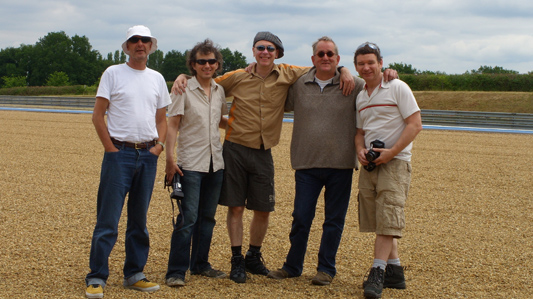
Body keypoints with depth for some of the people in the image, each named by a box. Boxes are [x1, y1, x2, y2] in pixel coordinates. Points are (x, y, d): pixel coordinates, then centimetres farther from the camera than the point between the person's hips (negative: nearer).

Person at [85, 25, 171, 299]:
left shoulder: (157, 78, 14)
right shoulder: (113, 73, 1)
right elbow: (98, 115, -2)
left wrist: (159, 145, 3)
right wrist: (111, 148, -9)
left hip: (148, 156, 5)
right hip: (119, 153, -4)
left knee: (139, 220, 10)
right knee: (108, 220, -7)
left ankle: (134, 274, 20)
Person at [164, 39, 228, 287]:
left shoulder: (219, 90, 10)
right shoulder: (184, 90, -6)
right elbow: (172, 125, -8)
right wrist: (170, 159, -14)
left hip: (215, 162, 6)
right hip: (191, 163, -6)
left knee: (207, 217, 12)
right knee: (188, 218, -10)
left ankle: (200, 264, 24)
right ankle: (176, 271, -5)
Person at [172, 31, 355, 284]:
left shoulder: (287, 75, 1)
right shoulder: (238, 78, 0)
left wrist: (344, 71, -7)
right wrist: (183, 77, -5)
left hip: (263, 153, 2)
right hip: (235, 149, -1)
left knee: (263, 210, 7)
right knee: (235, 207, 0)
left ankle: (253, 257, 27)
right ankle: (237, 260, 12)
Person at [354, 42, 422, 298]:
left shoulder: (397, 88, -5)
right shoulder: (360, 97, 15)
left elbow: (415, 124, -10)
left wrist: (391, 152, -17)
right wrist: (360, 150, 0)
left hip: (395, 162, -7)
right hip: (369, 164, 7)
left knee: (388, 218, -13)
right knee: (378, 220, 8)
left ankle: (377, 273, -14)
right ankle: (394, 271, 17)